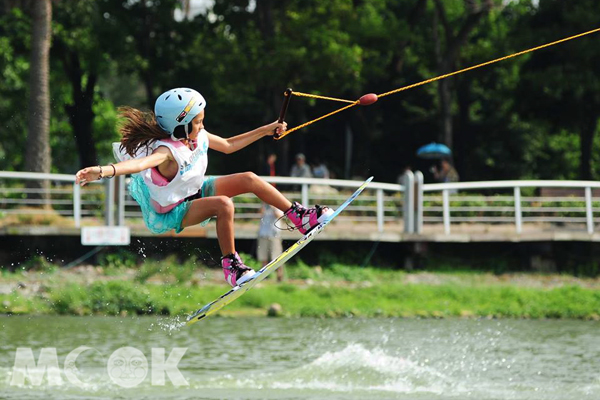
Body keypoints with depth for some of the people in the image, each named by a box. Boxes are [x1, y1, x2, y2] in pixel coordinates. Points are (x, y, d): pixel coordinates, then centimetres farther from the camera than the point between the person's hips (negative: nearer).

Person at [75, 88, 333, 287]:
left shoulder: (198, 137, -11)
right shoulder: (167, 151, -36)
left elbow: (228, 145, 9)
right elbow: (141, 163, -57)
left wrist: (265, 131, 10)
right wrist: (104, 171, -78)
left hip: (195, 192, 8)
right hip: (169, 214, -8)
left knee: (249, 179, -2)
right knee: (224, 205, -32)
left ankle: (299, 217, 10)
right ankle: (231, 266, -21)